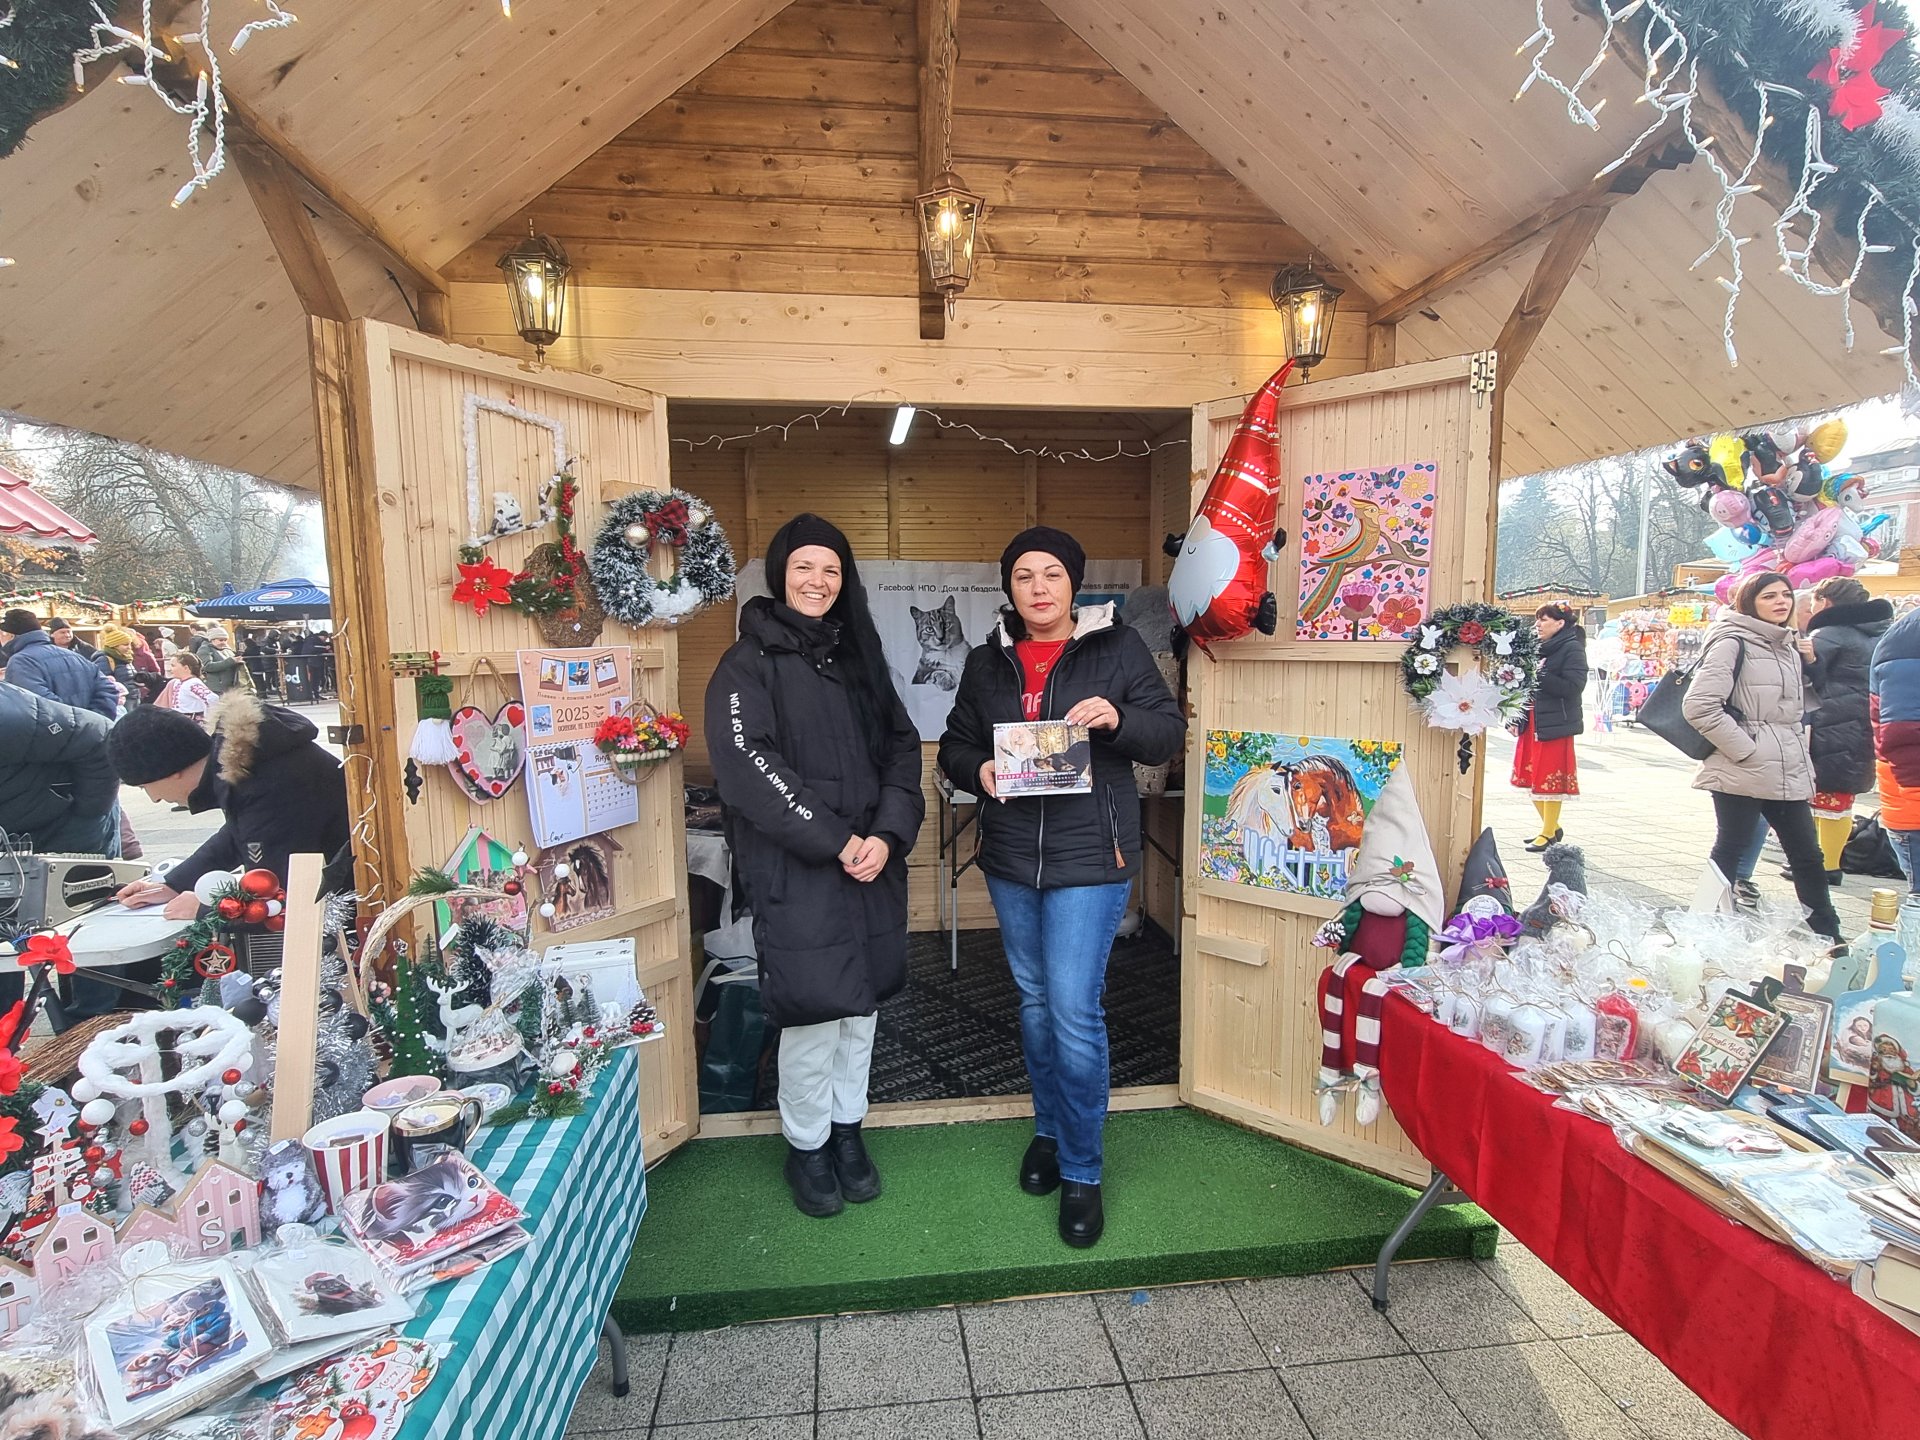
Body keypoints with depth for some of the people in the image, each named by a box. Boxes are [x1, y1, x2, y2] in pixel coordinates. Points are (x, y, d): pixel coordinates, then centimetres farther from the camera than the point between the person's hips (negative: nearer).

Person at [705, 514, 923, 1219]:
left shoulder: (859, 657, 13)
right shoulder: (749, 663, -3)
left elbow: (902, 749, 8)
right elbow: (747, 765, -15)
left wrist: (888, 834, -7)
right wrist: (833, 841, -17)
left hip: (872, 860, 5)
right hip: (795, 869, -5)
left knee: (863, 998, 12)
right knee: (814, 1005, -2)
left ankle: (847, 1128, 33)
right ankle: (806, 1145, 22)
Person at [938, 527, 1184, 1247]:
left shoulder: (1117, 648, -2)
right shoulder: (987, 662, 8)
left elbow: (1169, 731, -1)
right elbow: (954, 746, 12)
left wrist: (1117, 720, -21)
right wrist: (978, 770, -11)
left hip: (1090, 858, -4)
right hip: (1010, 858, 4)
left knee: (1075, 1010, -6)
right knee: (1034, 1000, 17)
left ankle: (1081, 1171, 14)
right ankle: (1049, 1128, 39)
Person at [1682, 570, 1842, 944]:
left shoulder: (1788, 649, 16)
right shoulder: (1732, 643, -10)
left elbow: (1796, 710, 26)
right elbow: (1699, 706, -20)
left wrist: (1800, 756, 15)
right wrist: (1746, 749, -17)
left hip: (1788, 774, 8)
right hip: (1743, 773, -8)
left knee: (1808, 856, 14)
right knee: (1729, 851, 1)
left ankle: (1828, 937, 25)